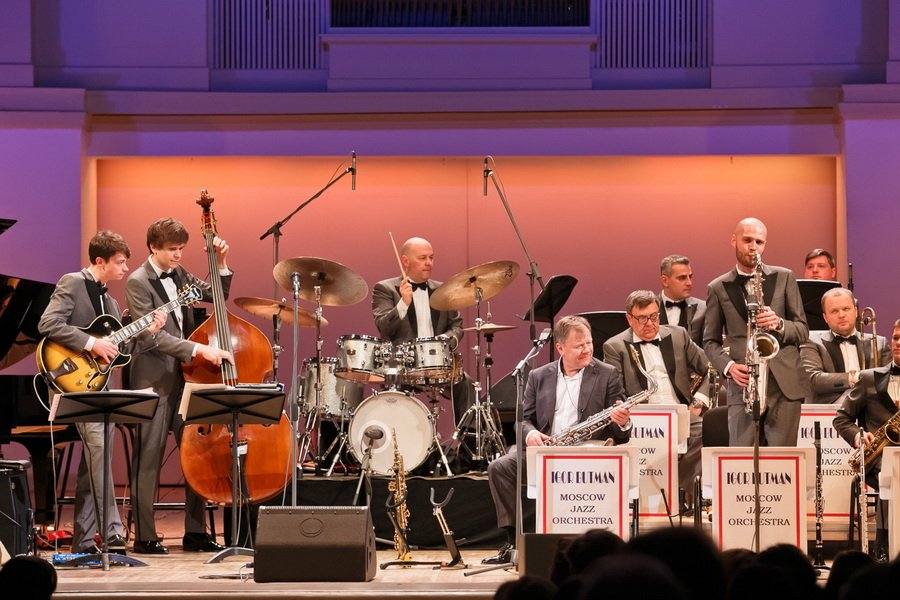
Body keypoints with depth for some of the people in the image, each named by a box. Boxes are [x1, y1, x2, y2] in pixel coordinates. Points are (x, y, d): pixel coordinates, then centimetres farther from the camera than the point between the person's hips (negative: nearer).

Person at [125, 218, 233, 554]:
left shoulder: (178, 274, 11)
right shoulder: (138, 282, -11)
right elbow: (154, 335, -18)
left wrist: (221, 263, 4)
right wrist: (198, 349, -25)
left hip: (185, 377, 7)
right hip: (154, 381, -7)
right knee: (149, 460, -2)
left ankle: (194, 532, 15)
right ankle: (145, 536, 3)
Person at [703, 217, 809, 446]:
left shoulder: (784, 278, 10)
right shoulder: (718, 288, 10)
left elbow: (803, 330, 10)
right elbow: (710, 342, 12)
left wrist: (779, 324, -12)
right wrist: (728, 366, -7)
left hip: (785, 385, 0)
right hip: (742, 386, 0)